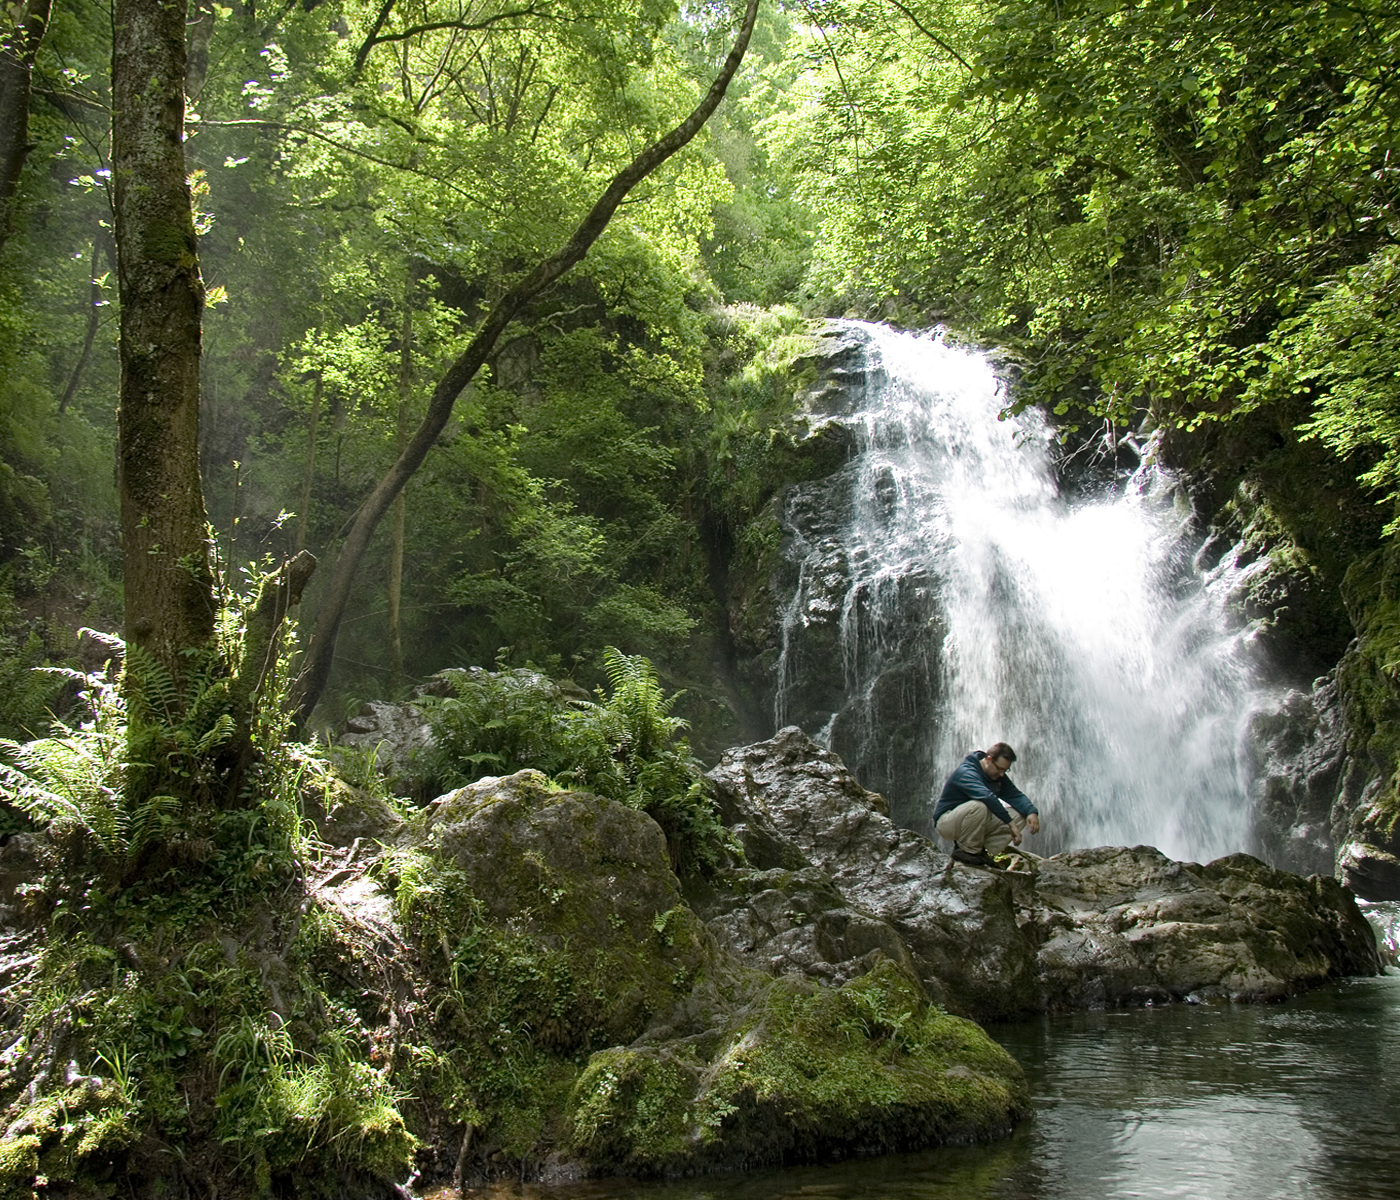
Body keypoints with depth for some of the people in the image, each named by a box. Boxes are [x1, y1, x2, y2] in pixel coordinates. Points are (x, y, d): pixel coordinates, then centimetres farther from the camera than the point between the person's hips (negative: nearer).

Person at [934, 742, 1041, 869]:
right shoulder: (966, 773, -25)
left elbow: (1016, 795, -3)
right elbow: (987, 797, -39)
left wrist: (1032, 812, -24)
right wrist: (1010, 823, -42)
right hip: (946, 823, -8)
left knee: (1021, 816, -6)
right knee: (979, 806, -39)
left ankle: (983, 851, -7)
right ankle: (968, 851, -19)